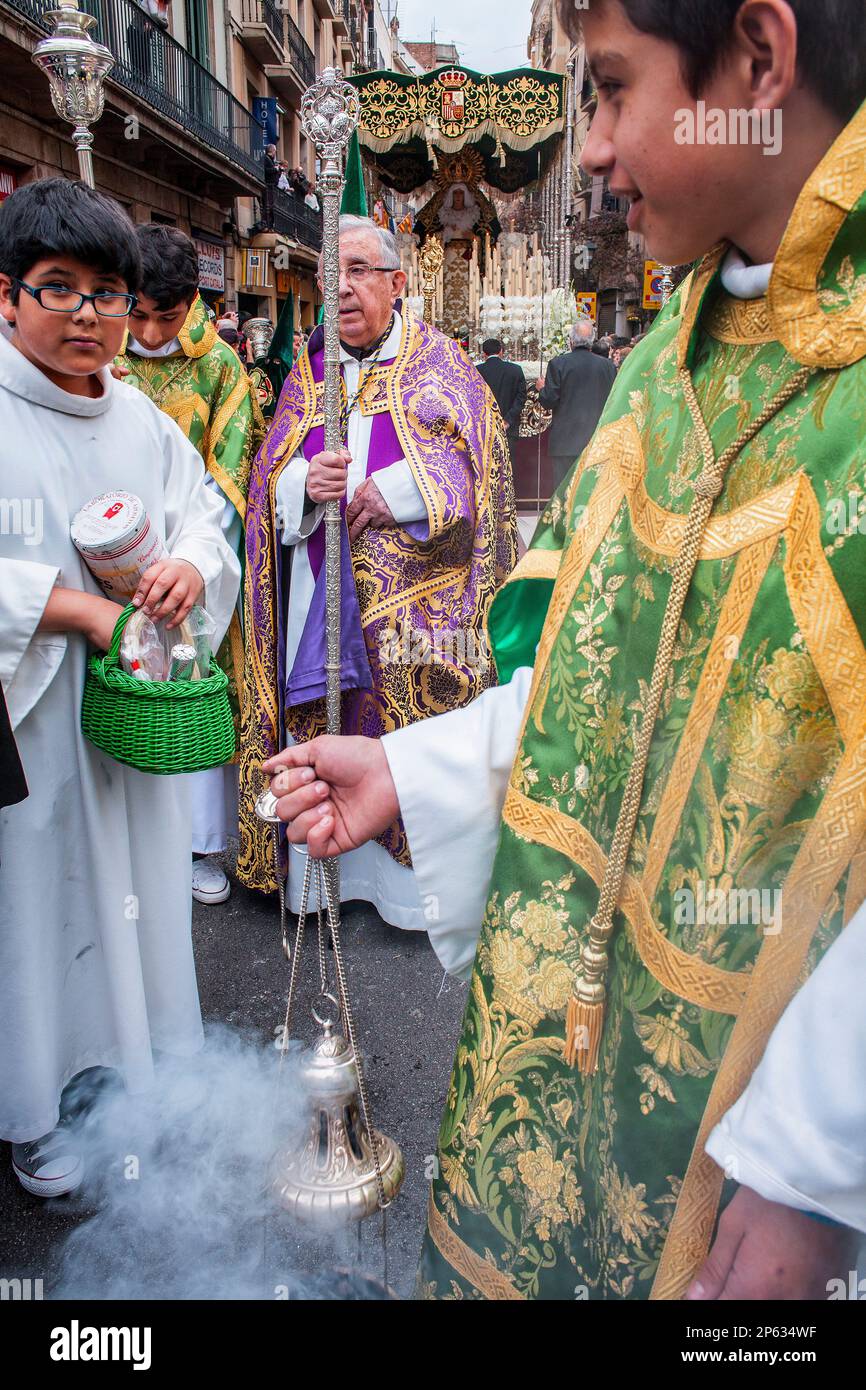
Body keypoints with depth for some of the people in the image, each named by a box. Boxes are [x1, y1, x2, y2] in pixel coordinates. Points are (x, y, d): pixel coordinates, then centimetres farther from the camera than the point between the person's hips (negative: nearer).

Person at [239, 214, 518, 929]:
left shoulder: (439, 364, 4)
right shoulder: (307, 372, 13)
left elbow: (477, 468, -5)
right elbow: (269, 481, 9)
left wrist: (399, 490, -16)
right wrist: (306, 483, -13)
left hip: (413, 599, -3)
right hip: (320, 596, 3)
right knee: (327, 730, 6)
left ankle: (418, 885, 15)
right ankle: (329, 869, 21)